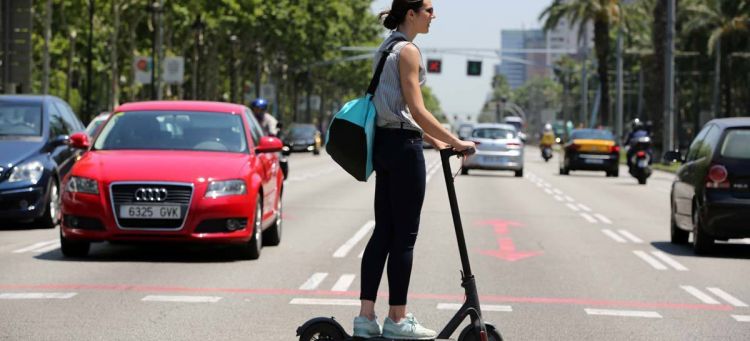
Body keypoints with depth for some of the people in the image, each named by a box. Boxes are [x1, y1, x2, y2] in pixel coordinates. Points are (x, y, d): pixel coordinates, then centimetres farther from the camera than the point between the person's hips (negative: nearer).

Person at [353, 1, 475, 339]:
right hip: (403, 146, -10)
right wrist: (455, 142, -13)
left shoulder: (386, 48, 18)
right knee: (404, 235, -3)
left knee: (383, 232, 8)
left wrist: (434, 140, 20)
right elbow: (417, 111, -17)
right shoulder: (408, 50, -12)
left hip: (385, 143, 10)